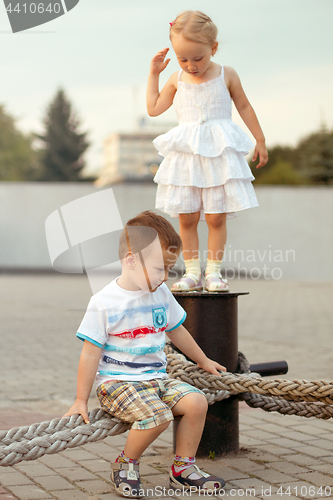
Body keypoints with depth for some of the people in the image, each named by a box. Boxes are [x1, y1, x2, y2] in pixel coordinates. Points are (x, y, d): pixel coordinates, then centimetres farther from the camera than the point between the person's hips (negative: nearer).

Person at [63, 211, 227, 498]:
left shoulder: (162, 294, 8)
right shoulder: (104, 303, -12)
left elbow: (177, 332, 25)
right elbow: (91, 354, -9)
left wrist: (203, 361, 35)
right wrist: (81, 401, -7)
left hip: (156, 377, 6)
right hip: (117, 381, -6)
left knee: (196, 401, -17)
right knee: (157, 415, -31)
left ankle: (184, 468, 2)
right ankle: (126, 465, -3)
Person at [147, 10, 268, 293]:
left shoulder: (226, 75, 2)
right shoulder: (177, 79, 8)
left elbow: (244, 107, 12)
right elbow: (154, 108, 15)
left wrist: (260, 140, 13)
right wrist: (154, 73, 11)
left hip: (219, 154, -2)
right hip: (186, 155, 2)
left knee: (216, 217, -3)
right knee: (187, 218, 1)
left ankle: (213, 272, 6)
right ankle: (192, 272, 10)